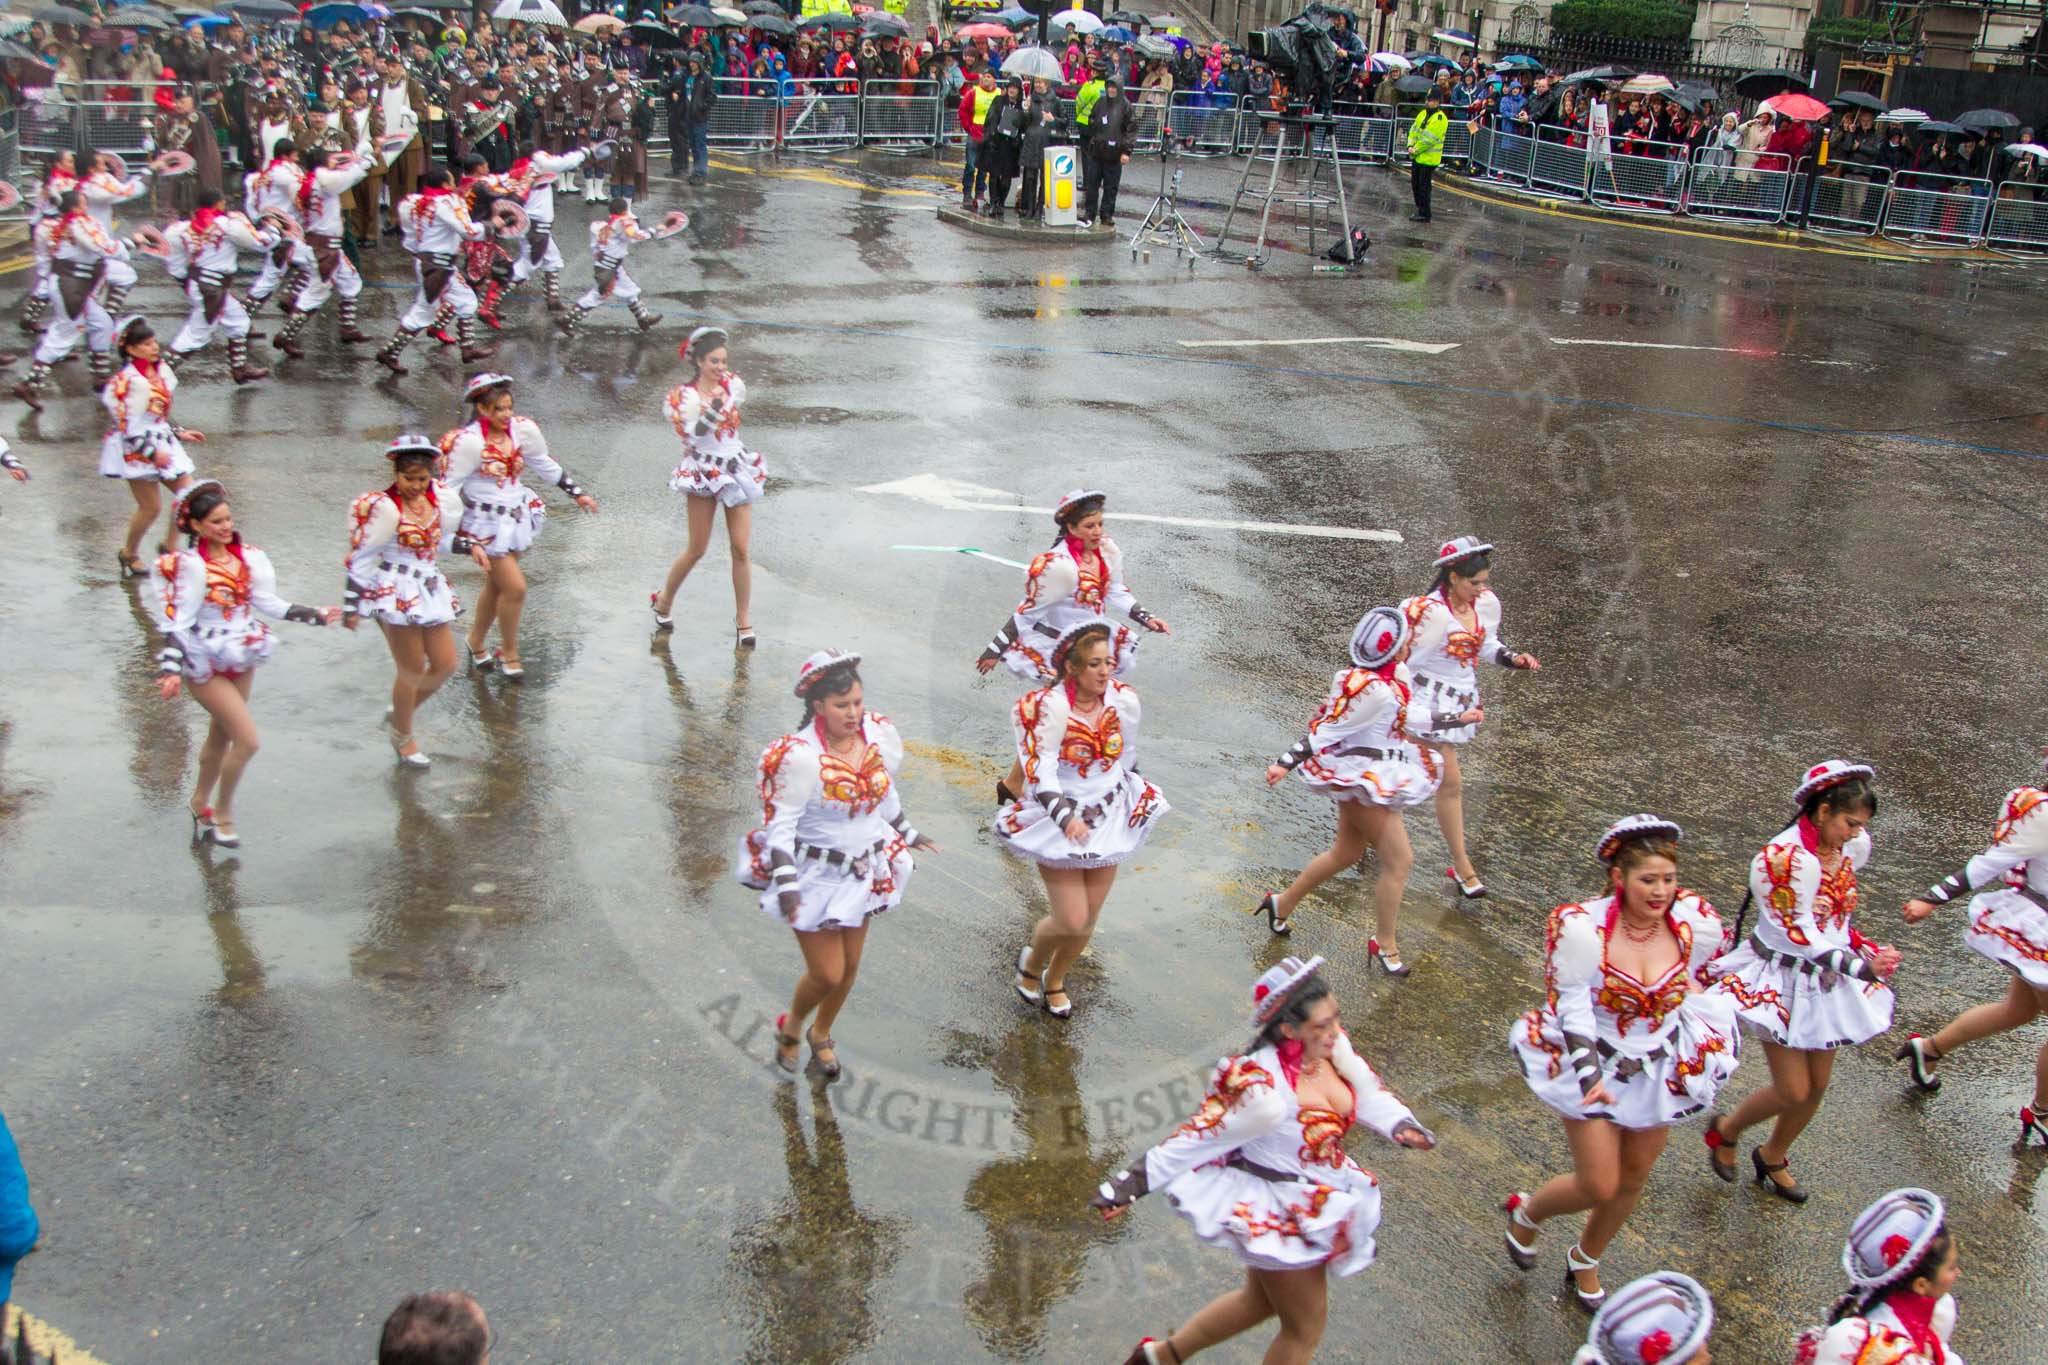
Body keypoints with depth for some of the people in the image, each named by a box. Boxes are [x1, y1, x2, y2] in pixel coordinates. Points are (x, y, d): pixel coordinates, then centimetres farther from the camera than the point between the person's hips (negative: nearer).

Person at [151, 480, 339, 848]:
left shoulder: (247, 557, -1)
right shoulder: (190, 565, -18)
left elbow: (268, 603, 5)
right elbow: (176, 621, -18)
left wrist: (315, 615, 4)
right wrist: (171, 669, -25)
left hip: (242, 657, 6)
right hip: (206, 662, -6)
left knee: (222, 735, 20)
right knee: (248, 740, -9)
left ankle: (200, 803, 42)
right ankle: (222, 814, 11)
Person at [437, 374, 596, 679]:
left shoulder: (523, 430, -4)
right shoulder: (468, 442, -20)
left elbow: (546, 466, 11)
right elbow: (449, 487, -13)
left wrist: (578, 494, 15)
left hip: (518, 516, 6)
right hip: (487, 523, -6)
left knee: (496, 585, 18)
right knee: (515, 587, -8)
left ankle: (476, 643, 37)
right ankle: (509, 654, 12)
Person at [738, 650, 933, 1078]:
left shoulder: (880, 736, -8)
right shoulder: (799, 756, -27)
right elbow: (779, 826, -22)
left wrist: (907, 835, 25)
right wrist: (786, 885, -30)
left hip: (864, 870, 6)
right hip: (816, 874, -6)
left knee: (850, 965, 16)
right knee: (827, 973, -1)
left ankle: (822, 1034, 45)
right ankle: (790, 1026, 32)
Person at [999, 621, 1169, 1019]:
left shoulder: (1124, 701, -6)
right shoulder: (1051, 706, -22)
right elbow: (1040, 771, -26)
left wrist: (1131, 802, 23)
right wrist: (1066, 817, -40)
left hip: (1109, 817, 5)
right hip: (1060, 820, -5)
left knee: (1088, 922, 11)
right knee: (1072, 922, -7)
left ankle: (1055, 979, 41)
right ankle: (1032, 960, 28)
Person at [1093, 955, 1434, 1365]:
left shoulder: (1333, 1046, -13)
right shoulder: (1261, 1087, -35)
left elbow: (1368, 1092, 3)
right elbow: (1200, 1136, -27)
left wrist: (1400, 1125, -16)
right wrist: (1136, 1183, -22)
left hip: (1315, 1201, 8)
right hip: (1279, 1212, -8)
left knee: (1262, 1301, 28)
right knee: (1305, 1328, 11)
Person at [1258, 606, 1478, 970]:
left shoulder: (1394, 678, 3)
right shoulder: (1373, 690, -27)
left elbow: (1414, 718, 18)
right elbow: (1327, 729, -24)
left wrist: (1459, 718, 27)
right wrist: (1286, 763, -22)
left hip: (1370, 777, 10)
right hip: (1364, 779, -10)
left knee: (1346, 853, 21)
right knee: (1398, 860, -2)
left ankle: (1282, 903, 36)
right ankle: (1385, 945, 11)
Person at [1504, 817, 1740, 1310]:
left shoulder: (1695, 925, -15)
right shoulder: (1583, 929, -26)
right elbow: (1572, 1008, -20)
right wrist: (1589, 1075, -29)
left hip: (1661, 1072, 4)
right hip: (1597, 1066, -4)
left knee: (1632, 1180, 17)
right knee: (1599, 1187, -2)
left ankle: (1585, 1261, 45)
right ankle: (1526, 1212, 32)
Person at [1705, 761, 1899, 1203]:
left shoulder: (1852, 848, -4)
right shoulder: (1787, 857, -27)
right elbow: (1803, 937, -22)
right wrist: (1864, 967, -22)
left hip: (1828, 979, 7)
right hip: (1783, 979, -7)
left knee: (1817, 1087, 13)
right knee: (1793, 1092, -4)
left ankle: (1772, 1157, 38)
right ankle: (1725, 1130, 26)